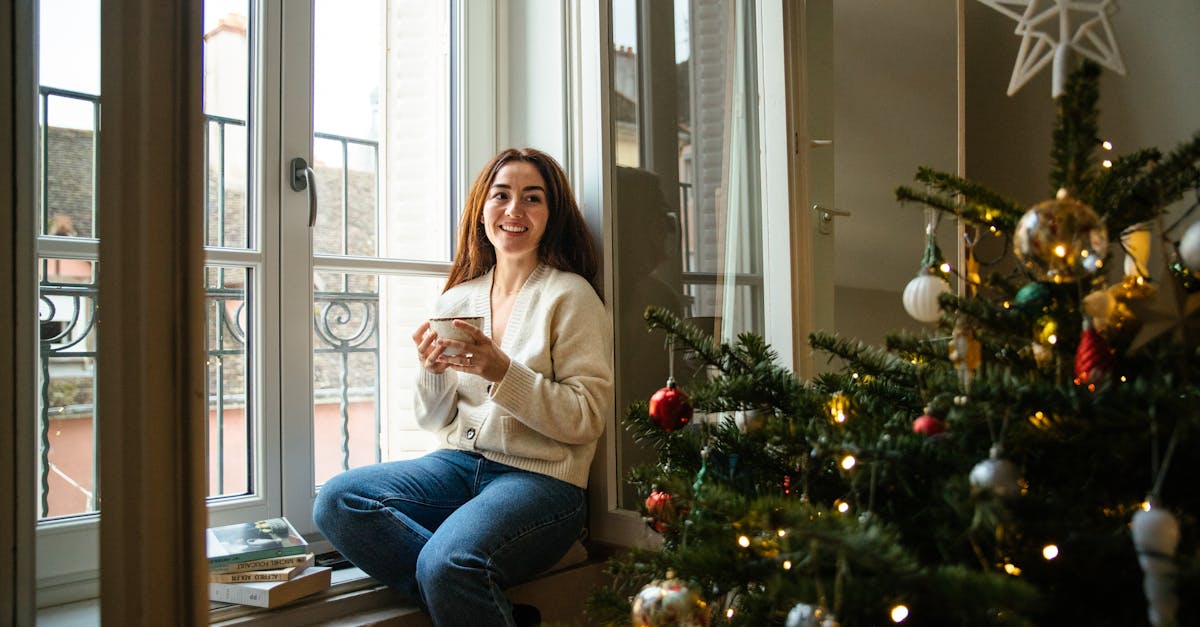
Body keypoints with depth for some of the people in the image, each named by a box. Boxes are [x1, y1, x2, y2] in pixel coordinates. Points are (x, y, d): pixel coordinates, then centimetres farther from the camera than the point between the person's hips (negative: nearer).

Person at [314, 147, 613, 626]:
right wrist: (433, 370, -6)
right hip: (459, 462, 6)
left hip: (541, 477, -6)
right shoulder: (457, 299, 11)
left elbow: (588, 418, -9)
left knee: (446, 562, -33)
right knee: (336, 501, -18)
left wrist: (502, 372, -19)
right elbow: (433, 420, 15)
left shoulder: (570, 295, -3)